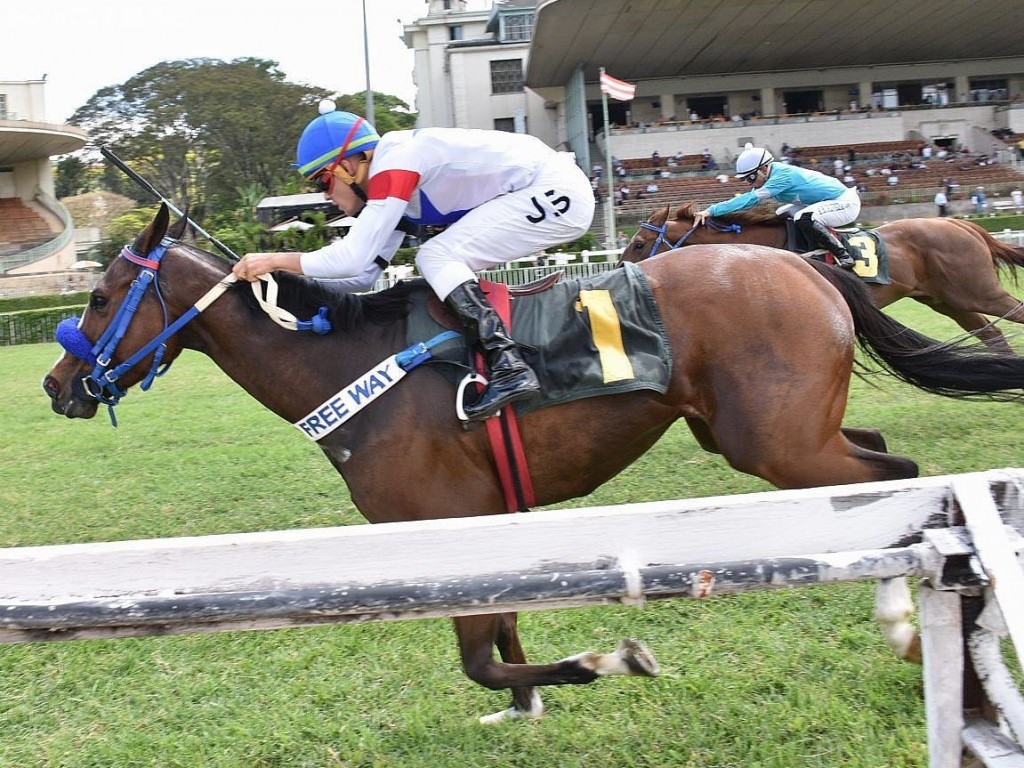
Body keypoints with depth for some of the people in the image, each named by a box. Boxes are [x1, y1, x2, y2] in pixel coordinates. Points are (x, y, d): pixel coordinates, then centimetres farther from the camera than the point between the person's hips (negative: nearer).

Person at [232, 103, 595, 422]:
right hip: (542, 195, 10)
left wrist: (274, 260, -11)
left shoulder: (394, 163, -15)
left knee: (435, 257, -13)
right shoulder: (392, 180, 14)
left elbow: (353, 258, -21)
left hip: (556, 191, -10)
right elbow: (364, 275, 15)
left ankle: (509, 366, -20)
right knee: (444, 265, 12)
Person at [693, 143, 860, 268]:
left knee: (804, 218, -33)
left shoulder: (782, 176, -28)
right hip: (830, 201, 10)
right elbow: (749, 199, 3)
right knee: (782, 216, 17)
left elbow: (751, 199, -33)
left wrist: (711, 211, -36)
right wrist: (711, 210, -7)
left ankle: (843, 255, -18)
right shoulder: (772, 174, -1)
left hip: (846, 202, -10)